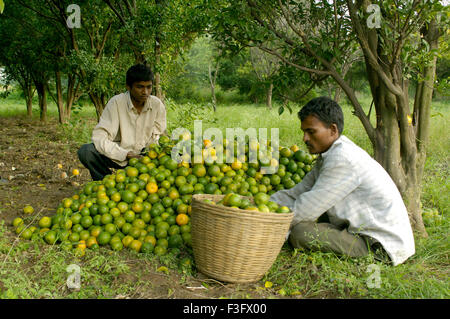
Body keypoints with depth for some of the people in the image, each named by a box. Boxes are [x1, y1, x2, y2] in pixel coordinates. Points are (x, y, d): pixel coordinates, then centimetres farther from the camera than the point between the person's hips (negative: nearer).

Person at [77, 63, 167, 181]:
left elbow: (158, 137, 1)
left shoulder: (157, 105, -8)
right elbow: (99, 137, -23)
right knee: (86, 151, -29)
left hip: (143, 156, 2)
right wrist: (126, 154, -32)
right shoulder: (116, 103, -17)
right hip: (118, 156, -2)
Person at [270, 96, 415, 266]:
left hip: (383, 245, -10)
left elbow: (309, 207, -22)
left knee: (300, 231, -19)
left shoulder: (343, 159, -22)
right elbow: (296, 194, 7)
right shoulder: (328, 155, 9)